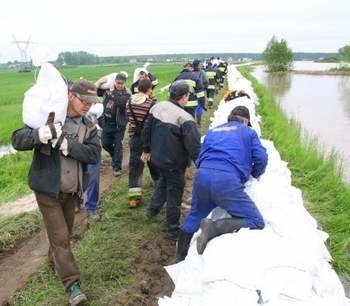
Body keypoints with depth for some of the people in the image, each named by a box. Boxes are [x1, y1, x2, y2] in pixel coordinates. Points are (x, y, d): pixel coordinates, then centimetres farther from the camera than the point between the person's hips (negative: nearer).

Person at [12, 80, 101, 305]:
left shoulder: (88, 127, 0)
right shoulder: (47, 117, -12)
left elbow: (94, 154, -15)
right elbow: (18, 140, -18)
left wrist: (66, 144, -29)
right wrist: (39, 134, -39)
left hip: (71, 191, 5)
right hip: (48, 189, -5)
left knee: (65, 233, 22)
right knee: (60, 237, -2)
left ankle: (55, 260, 50)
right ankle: (73, 284, 8)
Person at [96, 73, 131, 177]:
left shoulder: (127, 93, -12)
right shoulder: (108, 89, 2)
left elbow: (122, 103, -29)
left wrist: (113, 93, -22)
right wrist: (100, 82, -5)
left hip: (119, 124, -5)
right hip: (107, 122, 5)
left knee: (118, 145, 2)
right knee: (105, 144, 14)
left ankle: (117, 167, 13)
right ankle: (116, 156, 41)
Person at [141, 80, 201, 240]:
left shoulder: (156, 107, -2)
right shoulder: (184, 118, -25)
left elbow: (146, 130, 9)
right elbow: (193, 145, -27)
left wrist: (147, 150, 22)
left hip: (157, 157, 7)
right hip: (174, 162, -7)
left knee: (163, 181, 32)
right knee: (174, 193, 8)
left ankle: (152, 209, 47)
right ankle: (172, 230, 20)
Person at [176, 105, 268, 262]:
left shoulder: (212, 131, 30)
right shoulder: (249, 132, 18)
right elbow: (261, 158, 9)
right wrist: (255, 174, 28)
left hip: (202, 176, 6)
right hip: (227, 181, -6)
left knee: (194, 216, 27)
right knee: (256, 222, -2)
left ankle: (180, 257, 38)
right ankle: (215, 227, -20)